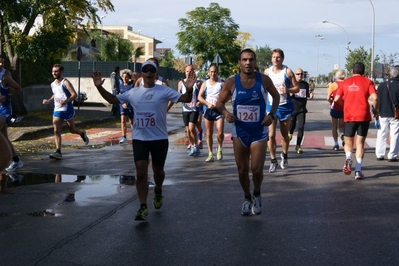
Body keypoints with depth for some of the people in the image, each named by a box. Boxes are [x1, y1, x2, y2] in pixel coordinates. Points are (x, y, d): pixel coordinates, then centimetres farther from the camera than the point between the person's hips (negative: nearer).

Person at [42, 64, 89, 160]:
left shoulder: (65, 82, -12)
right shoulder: (53, 84, 9)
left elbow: (74, 94, -20)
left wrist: (66, 101, -36)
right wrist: (48, 100, 11)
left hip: (67, 110, -6)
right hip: (57, 110, 6)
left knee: (72, 129, 10)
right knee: (56, 131, -6)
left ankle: (82, 133, 43)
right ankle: (58, 152, -8)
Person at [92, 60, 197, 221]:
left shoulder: (164, 91, -6)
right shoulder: (133, 93, 4)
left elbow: (185, 99, -13)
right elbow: (113, 99, 12)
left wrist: (189, 89, -34)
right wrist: (100, 87, -2)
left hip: (159, 139, -1)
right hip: (139, 139, 1)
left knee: (158, 171, 14)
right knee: (141, 172, -6)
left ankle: (158, 191, 46)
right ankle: (143, 207, -1)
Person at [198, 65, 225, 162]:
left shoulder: (222, 83, 4)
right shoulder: (205, 84, 9)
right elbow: (199, 97, 2)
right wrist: (208, 104, -12)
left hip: (219, 110, -2)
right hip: (208, 110, 2)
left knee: (220, 132, -15)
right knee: (209, 134, 5)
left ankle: (220, 148, 12)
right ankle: (210, 154, 12)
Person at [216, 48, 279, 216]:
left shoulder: (264, 80, -9)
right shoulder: (231, 82, -9)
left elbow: (276, 96, 9)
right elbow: (220, 103, 3)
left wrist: (271, 115, -5)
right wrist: (225, 113, -19)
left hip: (259, 132, -1)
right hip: (239, 132, 1)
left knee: (256, 169, -7)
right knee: (242, 170, 9)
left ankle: (257, 194, 24)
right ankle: (247, 199, 32)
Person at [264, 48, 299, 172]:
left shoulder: (287, 71, -5)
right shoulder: (267, 71, 4)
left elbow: (297, 88, -3)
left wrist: (287, 90, -23)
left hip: (285, 106, -1)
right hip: (271, 105, 1)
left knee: (285, 134, 13)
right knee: (271, 134, -8)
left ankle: (284, 155, 35)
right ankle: (273, 160, 1)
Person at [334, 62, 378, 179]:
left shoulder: (345, 82, 8)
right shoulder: (368, 82, 3)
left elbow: (336, 99, 5)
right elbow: (375, 97, -9)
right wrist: (375, 110, 5)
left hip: (349, 116, 1)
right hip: (364, 116, -1)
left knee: (348, 142, 13)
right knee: (360, 143, 6)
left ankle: (348, 158, -19)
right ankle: (358, 171, -2)